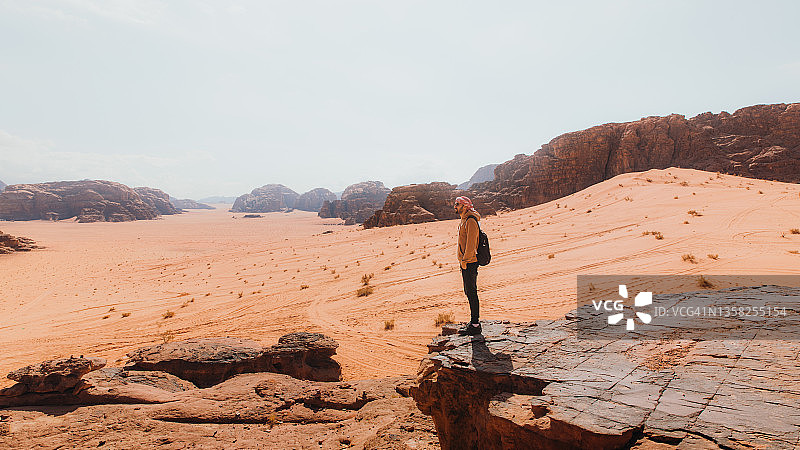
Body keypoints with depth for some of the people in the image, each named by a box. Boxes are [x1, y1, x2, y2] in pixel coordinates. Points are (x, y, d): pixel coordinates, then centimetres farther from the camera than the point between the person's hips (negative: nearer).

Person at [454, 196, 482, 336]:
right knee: (469, 292, 14)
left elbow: (471, 244, -20)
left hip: (469, 263, -10)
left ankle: (475, 325, -1)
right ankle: (474, 322, 22)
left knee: (471, 293, -6)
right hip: (465, 263, 10)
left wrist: (465, 261, -19)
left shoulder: (470, 221, -14)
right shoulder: (464, 221, 17)